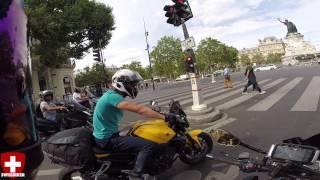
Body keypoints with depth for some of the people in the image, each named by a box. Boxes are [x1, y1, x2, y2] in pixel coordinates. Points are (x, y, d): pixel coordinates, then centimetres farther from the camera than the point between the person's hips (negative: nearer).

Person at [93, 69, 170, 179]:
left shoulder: (113, 95, 9)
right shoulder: (113, 96, -22)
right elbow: (139, 109, -28)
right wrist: (165, 117, -27)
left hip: (106, 135, 10)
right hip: (107, 139, -10)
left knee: (139, 139, 26)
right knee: (148, 145, -17)